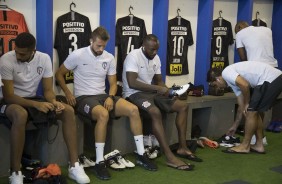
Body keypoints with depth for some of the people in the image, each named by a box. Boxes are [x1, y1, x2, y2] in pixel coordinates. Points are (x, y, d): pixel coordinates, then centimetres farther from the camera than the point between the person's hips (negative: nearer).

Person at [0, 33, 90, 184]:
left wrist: (54, 102, -27)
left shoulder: (44, 58, -8)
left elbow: (48, 90, -3)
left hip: (33, 99, 5)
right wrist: (36, 104, -33)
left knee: (68, 111, -17)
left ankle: (74, 166, -15)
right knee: (21, 115, -42)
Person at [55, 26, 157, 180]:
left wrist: (110, 97, -10)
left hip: (103, 96, 5)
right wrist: (68, 93, -12)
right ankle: (99, 162, -29)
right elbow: (59, 74, 2)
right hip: (83, 98, -5)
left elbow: (113, 83, 12)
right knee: (103, 114, -38)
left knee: (133, 109, -17)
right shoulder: (77, 55, -6)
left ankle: (141, 155, -6)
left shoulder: (110, 58, 7)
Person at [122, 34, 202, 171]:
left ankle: (182, 148, 0)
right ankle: (170, 157, -35)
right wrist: (157, 88, -27)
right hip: (134, 94, -8)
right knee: (155, 112, -37)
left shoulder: (155, 58, 8)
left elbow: (159, 80, 14)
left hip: (151, 92, 9)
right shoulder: (133, 56, -16)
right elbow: (132, 83, -27)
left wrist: (164, 89, -10)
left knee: (183, 106, -1)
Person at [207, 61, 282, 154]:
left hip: (270, 79, -10)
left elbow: (245, 85, -21)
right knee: (254, 111, 17)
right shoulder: (233, 80, 22)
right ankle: (259, 145, 21)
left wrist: (247, 103, -3)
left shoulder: (226, 73, -4)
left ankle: (245, 146, 8)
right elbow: (241, 106, 27)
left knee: (251, 111, -3)